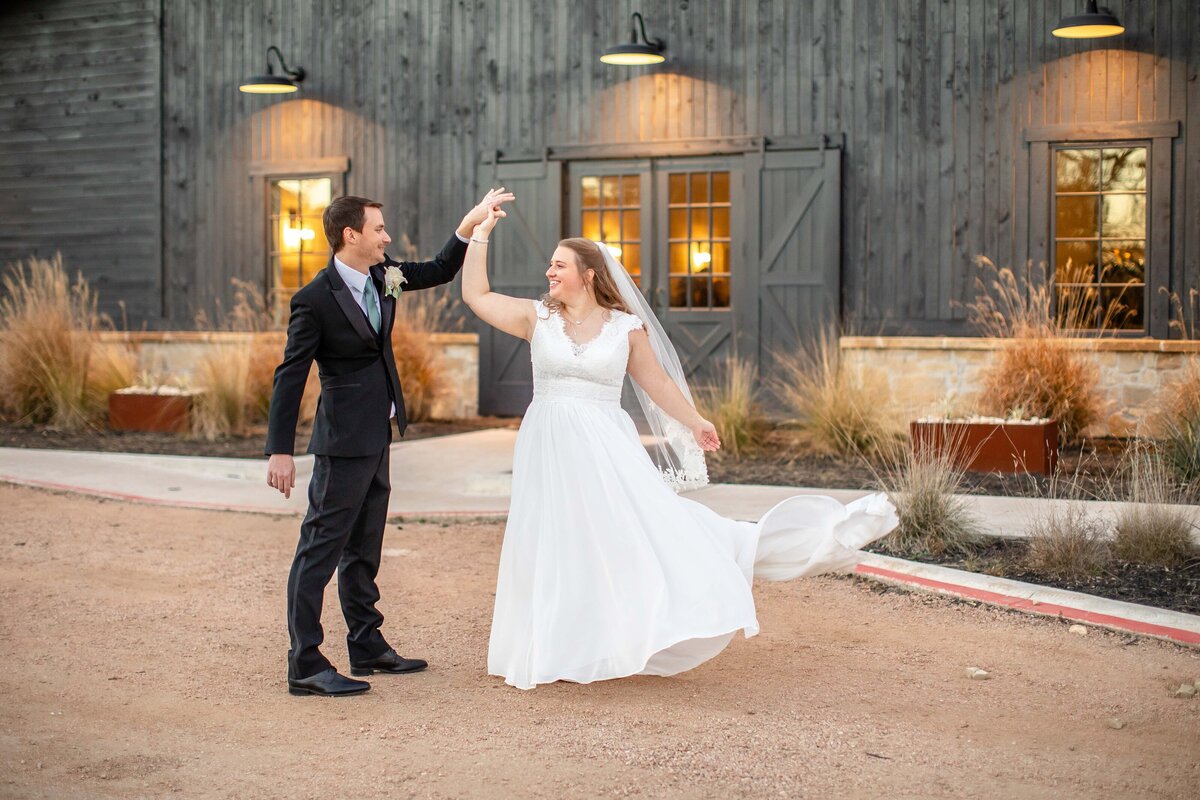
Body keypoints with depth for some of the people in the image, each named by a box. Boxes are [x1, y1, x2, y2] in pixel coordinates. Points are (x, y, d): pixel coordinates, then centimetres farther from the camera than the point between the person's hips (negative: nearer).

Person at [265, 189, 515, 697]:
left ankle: (368, 645, 29)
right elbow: (290, 376, -16)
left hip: (375, 440, 9)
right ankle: (304, 664, 0)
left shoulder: (382, 277, 6)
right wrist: (280, 450, -18)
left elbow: (440, 272, 19)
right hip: (344, 442, -9)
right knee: (321, 549, -4)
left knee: (363, 549, 18)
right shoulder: (315, 300, -16)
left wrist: (471, 224, 5)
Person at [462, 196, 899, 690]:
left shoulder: (626, 327, 0)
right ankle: (559, 653, 17)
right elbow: (475, 295, 3)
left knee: (644, 527, -13)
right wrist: (481, 233, 2)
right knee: (558, 551, 6)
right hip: (551, 449, 2)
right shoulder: (538, 318, 3)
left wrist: (694, 422, 13)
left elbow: (656, 381, 10)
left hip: (607, 449, -2)